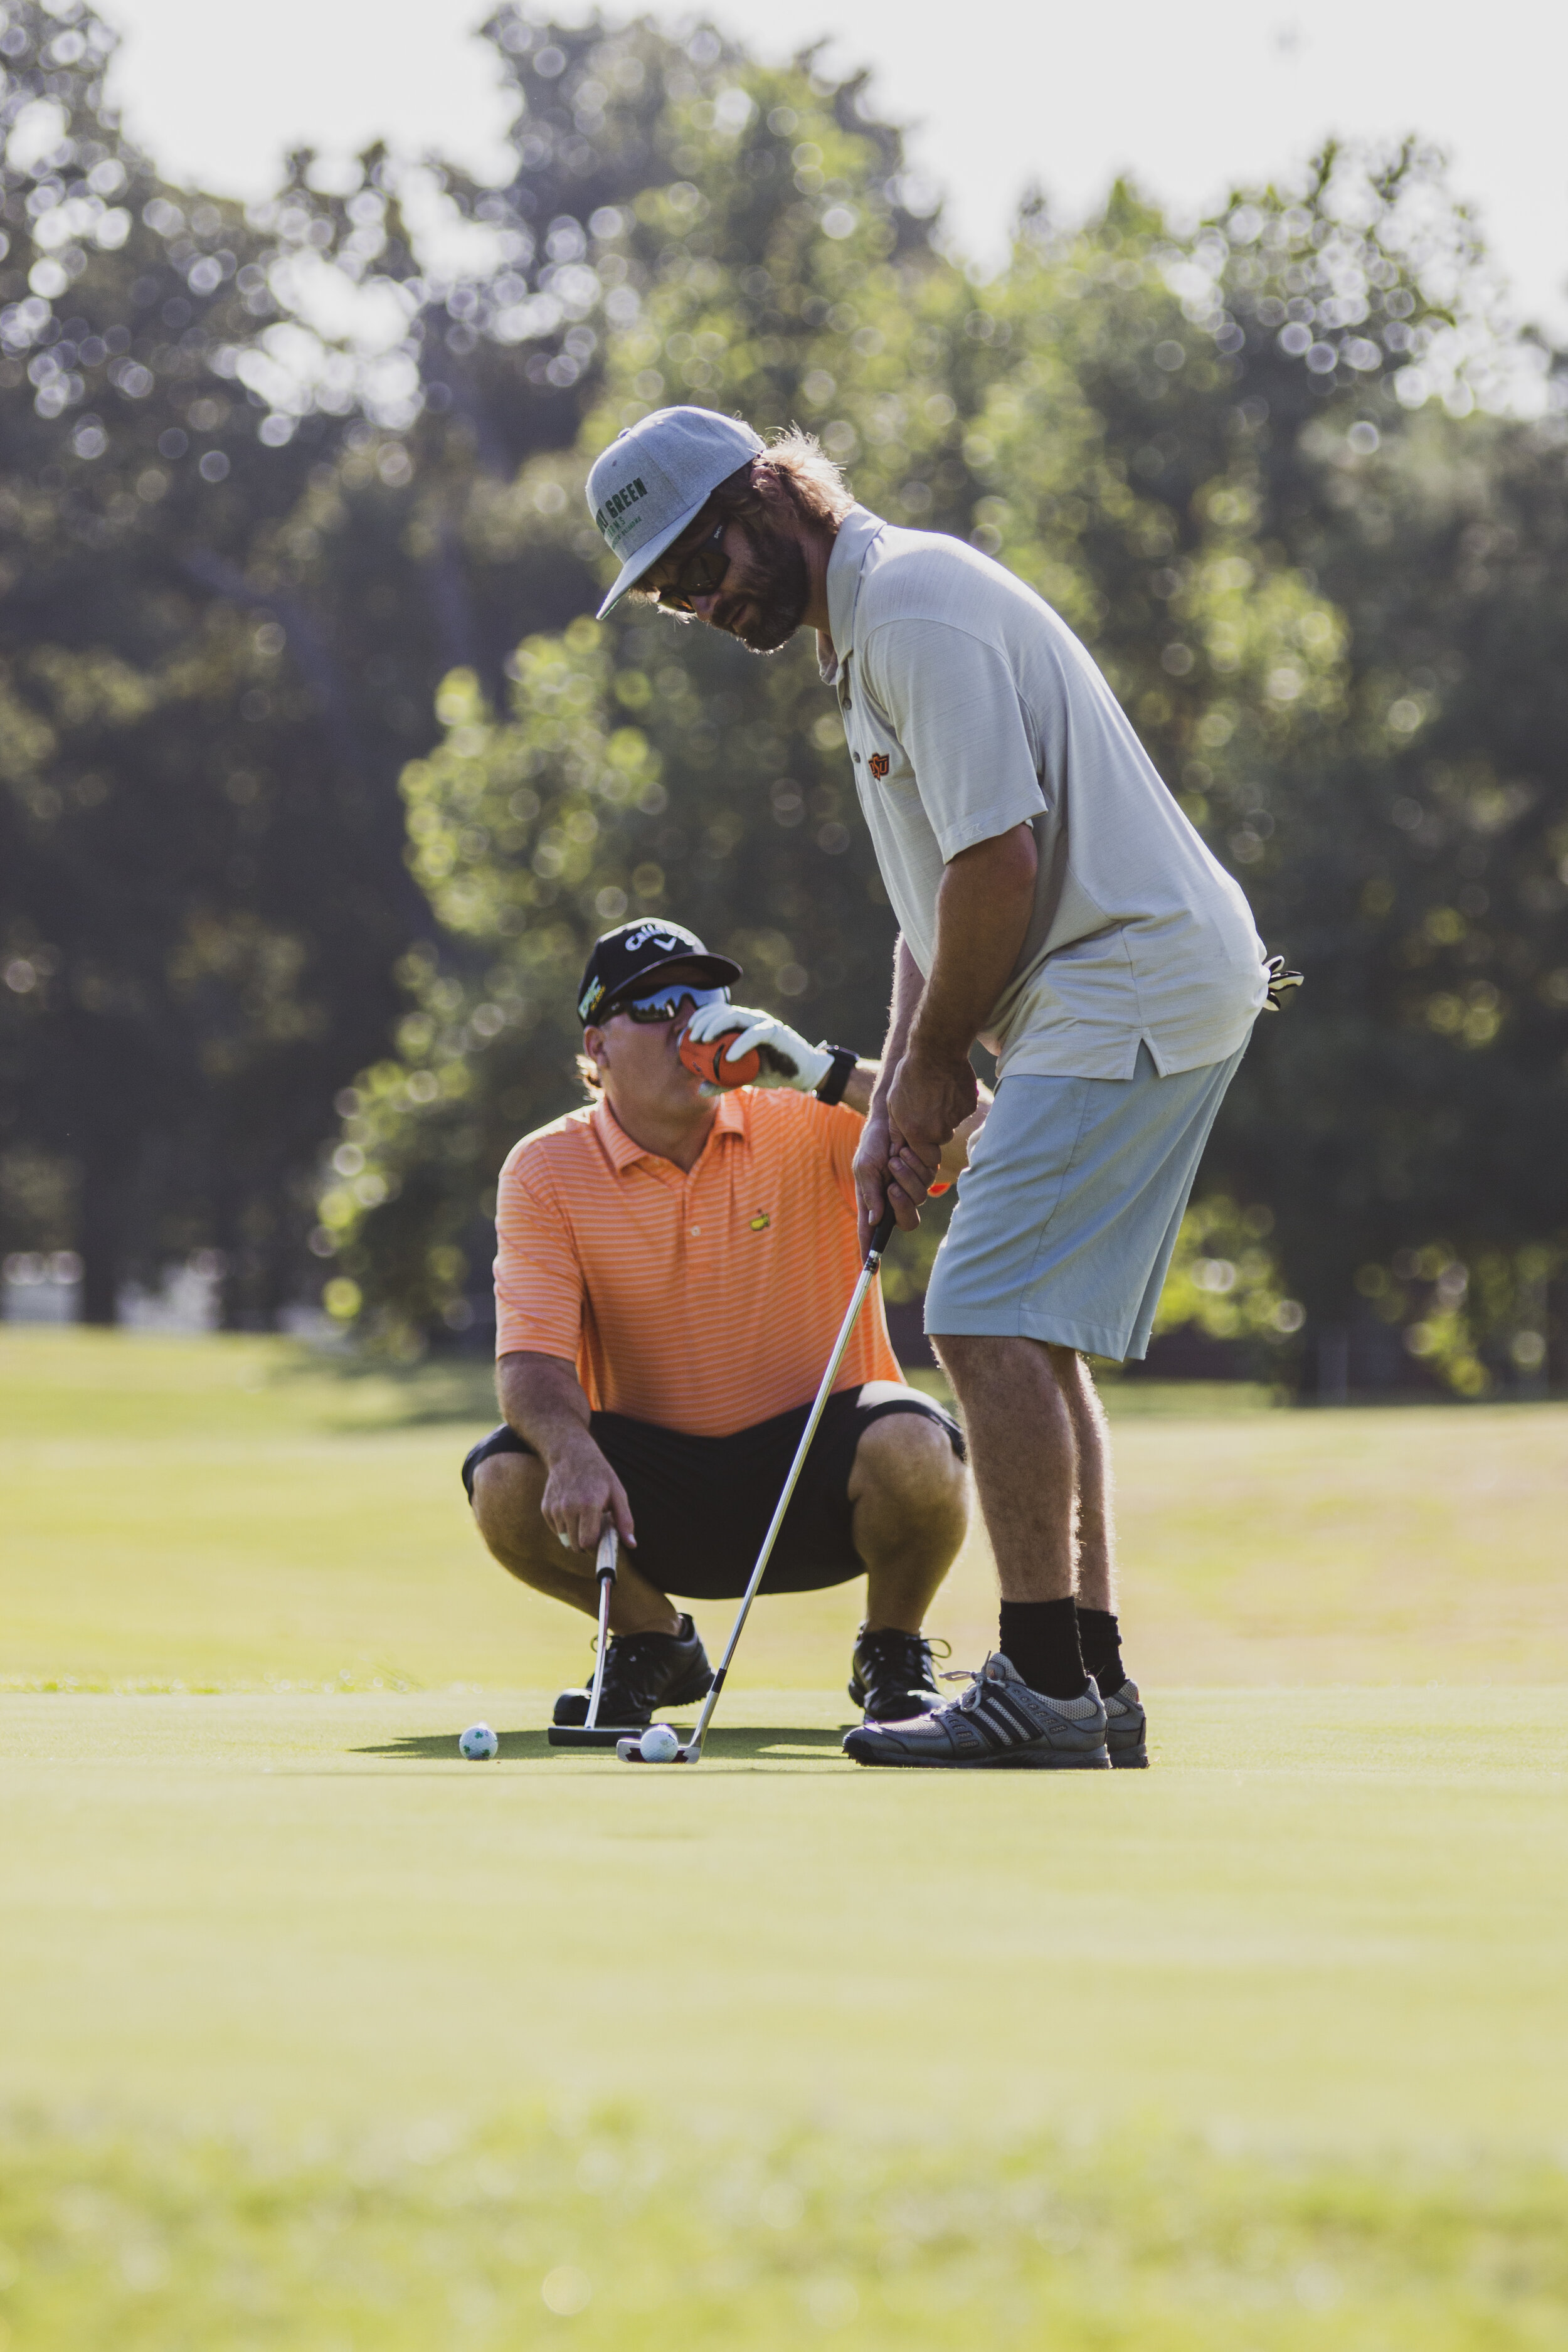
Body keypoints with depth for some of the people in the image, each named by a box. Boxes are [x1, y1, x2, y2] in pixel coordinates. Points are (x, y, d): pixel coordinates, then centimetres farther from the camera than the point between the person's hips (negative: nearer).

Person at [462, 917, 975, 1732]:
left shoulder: (807, 1129, -5)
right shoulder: (546, 1170, -4)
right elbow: (532, 1357, -13)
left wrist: (825, 1074, -27)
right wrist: (571, 1450, -35)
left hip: (814, 1471, -1)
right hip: (656, 1472, 1)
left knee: (911, 1447, -34)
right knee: (507, 1486, -27)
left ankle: (892, 1654, -1)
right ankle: (653, 1640, 6)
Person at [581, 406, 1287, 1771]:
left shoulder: (916, 607, -14)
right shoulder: (865, 632, 20)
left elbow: (999, 860, -21)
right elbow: (938, 903, 22)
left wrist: (936, 1059, -8)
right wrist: (893, 1104, 12)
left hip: (1132, 984, -11)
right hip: (1131, 1001, 11)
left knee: (992, 1320, -14)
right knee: (1024, 1337, 12)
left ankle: (1045, 1687, -15)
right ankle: (1091, 1682, 14)